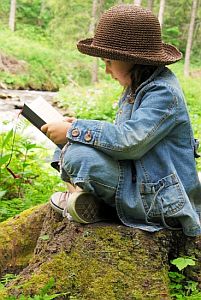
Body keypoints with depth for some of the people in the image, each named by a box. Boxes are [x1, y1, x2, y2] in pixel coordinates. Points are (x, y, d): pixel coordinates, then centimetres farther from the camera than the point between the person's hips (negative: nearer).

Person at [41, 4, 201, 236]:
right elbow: (124, 134, 17)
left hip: (161, 201, -10)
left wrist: (74, 130, -23)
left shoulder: (164, 93, -20)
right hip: (139, 178, 10)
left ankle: (95, 204, -1)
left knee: (77, 155, -26)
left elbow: (130, 141, -31)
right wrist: (82, 127, 2)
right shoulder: (138, 88, 10)